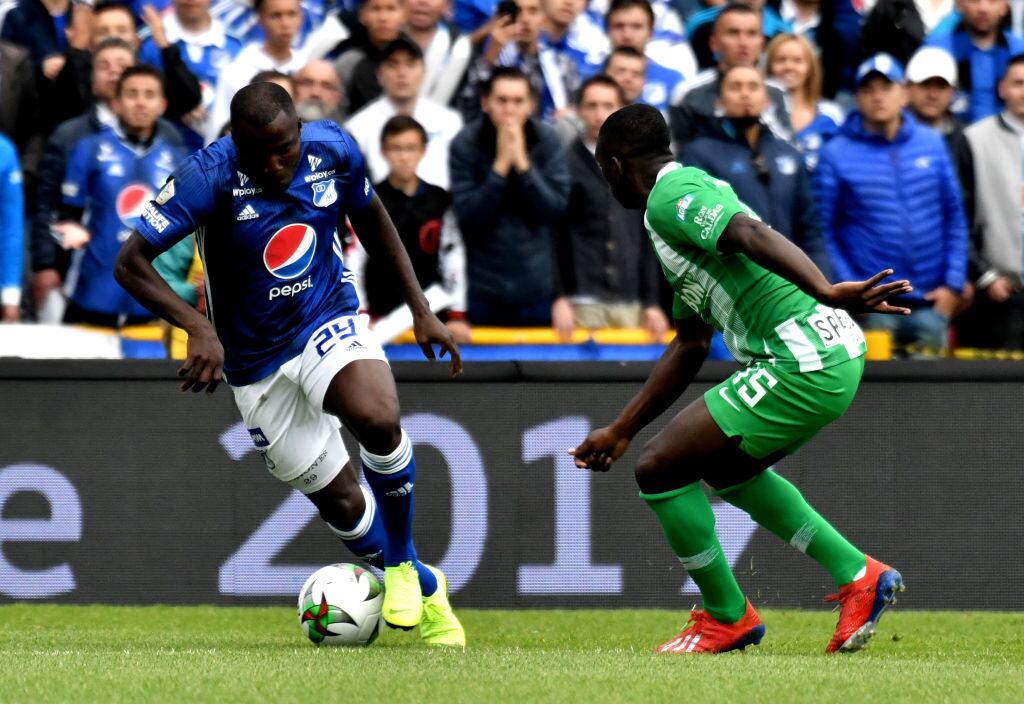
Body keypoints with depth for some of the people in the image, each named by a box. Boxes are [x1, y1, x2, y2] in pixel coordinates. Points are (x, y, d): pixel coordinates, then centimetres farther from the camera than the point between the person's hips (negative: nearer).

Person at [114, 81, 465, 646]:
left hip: (330, 323, 1)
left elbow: (370, 217, 10)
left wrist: (421, 309, 7)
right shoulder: (210, 177, -23)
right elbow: (131, 264, -24)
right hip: (257, 361, -1)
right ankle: (424, 590, 28)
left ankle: (401, 564, -9)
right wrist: (199, 329, -38)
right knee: (339, 502, 1)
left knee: (378, 418, -31)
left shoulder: (332, 149, -12)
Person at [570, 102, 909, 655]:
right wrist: (620, 431, 35)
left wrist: (826, 293, -42)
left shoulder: (670, 197, -6)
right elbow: (689, 347, 31)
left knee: (659, 469, -1)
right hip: (835, 355, 10)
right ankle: (858, 578, 26)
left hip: (804, 365, -10)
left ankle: (727, 618, 14)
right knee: (724, 466, 30)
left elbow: (752, 235, -27)